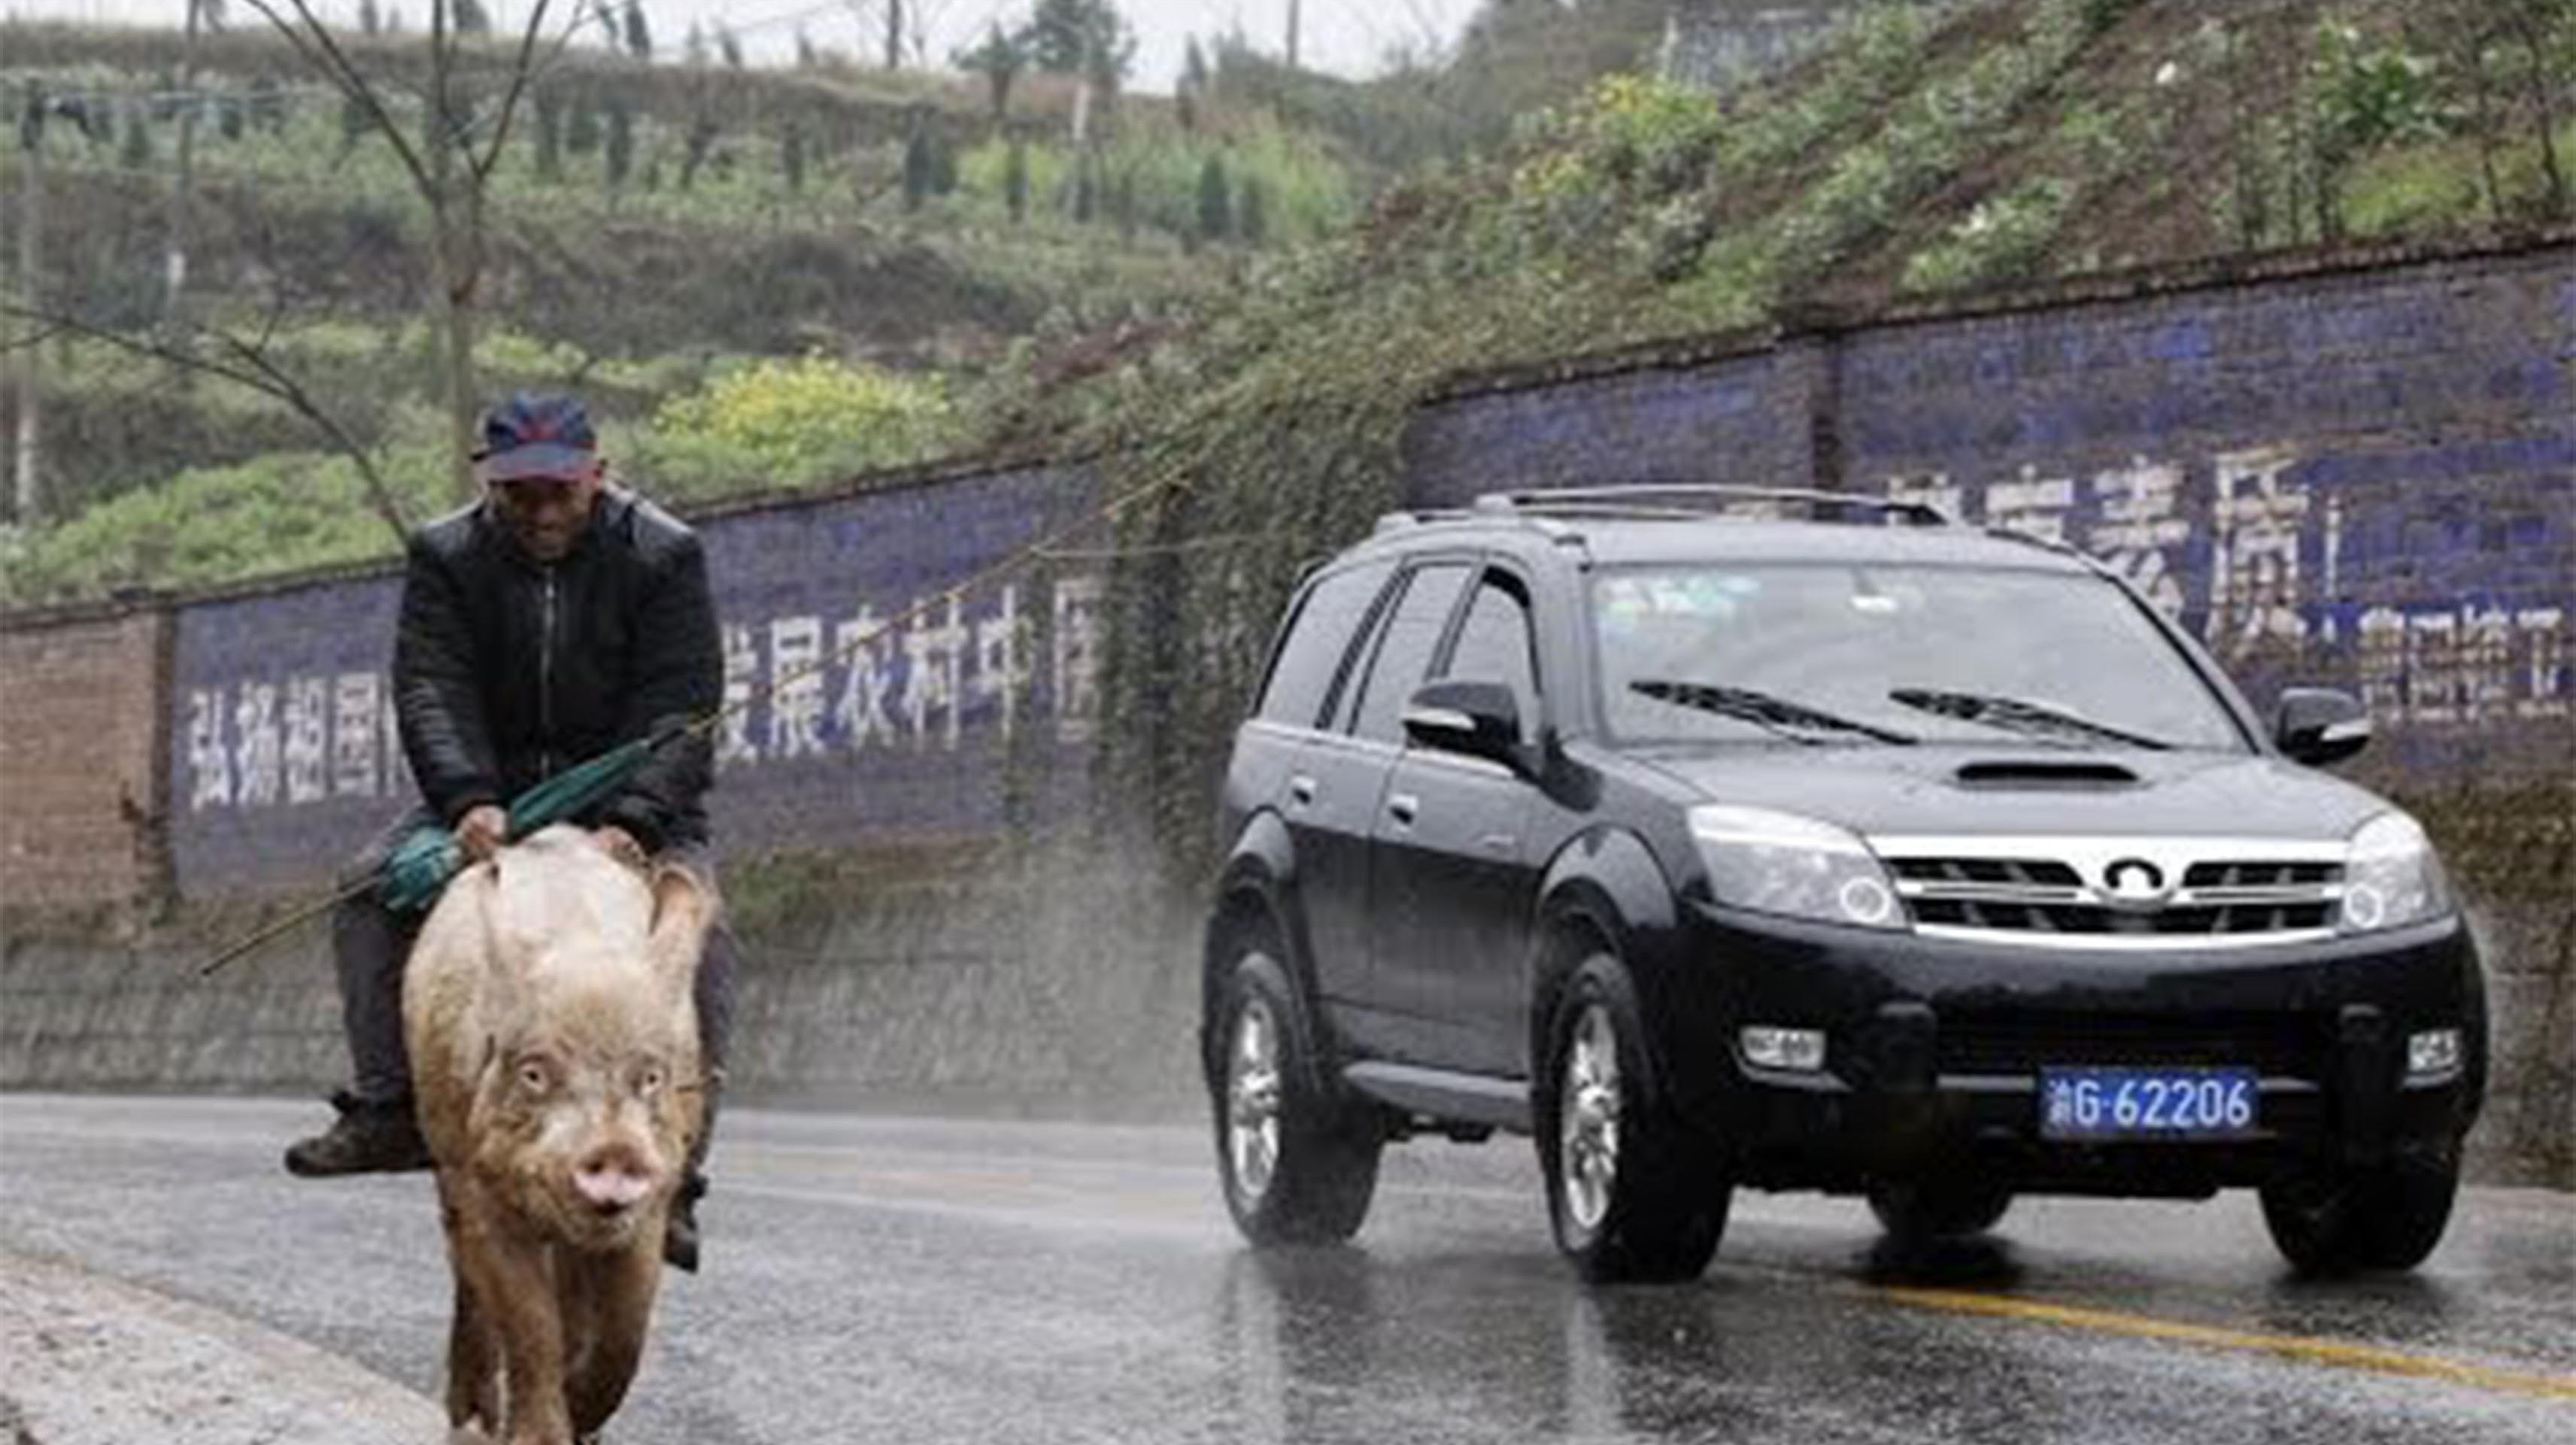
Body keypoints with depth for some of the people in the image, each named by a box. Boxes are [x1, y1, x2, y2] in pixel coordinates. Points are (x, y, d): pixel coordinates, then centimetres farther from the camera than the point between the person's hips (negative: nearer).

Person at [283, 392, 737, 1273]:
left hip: (637, 808, -3)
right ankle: (388, 1108, -13)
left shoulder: (663, 557, -11)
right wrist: (469, 801, -35)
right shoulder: (447, 558, -4)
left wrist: (630, 826, -35)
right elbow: (432, 692, -15)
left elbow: (679, 708, -19)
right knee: (375, 886, -17)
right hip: (496, 798, 3)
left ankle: (672, 1174, -30)